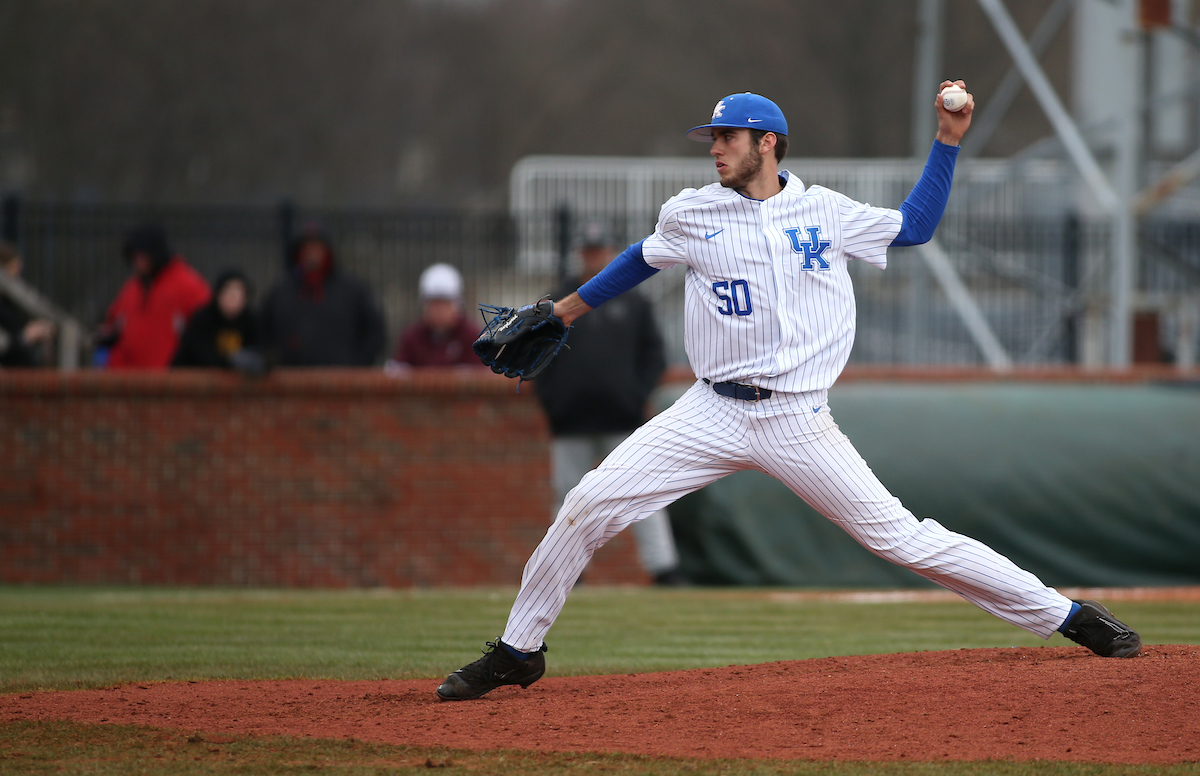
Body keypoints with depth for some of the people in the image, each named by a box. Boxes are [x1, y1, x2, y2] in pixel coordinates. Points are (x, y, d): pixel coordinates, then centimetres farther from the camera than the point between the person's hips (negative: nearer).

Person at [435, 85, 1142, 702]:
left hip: (798, 422, -2)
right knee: (589, 506, -10)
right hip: (712, 415, 2)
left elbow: (915, 226, 16)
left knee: (899, 536, -8)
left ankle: (1064, 615, 0)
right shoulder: (691, 215, 5)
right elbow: (644, 259, 24)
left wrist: (949, 142, 9)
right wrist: (565, 310, 28)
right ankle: (519, 651, 6)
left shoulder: (825, 212, 4)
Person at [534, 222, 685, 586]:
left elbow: (654, 355, 11)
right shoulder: (557, 304, 11)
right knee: (568, 497, 3)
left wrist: (639, 393, -3)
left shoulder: (634, 303, 11)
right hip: (571, 424, 1)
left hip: (623, 418, -1)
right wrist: (550, 399, -2)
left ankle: (664, 567, -7)